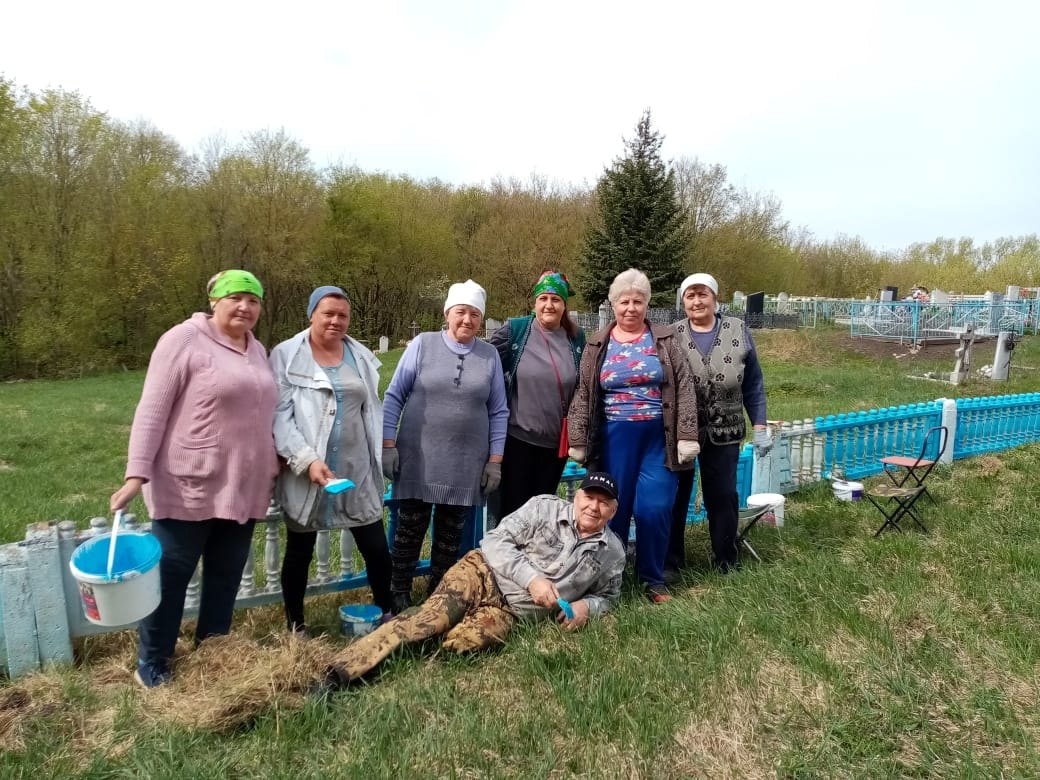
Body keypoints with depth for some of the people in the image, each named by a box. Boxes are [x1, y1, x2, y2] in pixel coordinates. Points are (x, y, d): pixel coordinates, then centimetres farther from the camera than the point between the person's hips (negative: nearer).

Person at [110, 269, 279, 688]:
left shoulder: (257, 350, 13)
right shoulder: (184, 339, -9)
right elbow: (152, 410, -12)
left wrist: (273, 465, 16)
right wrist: (137, 474, -18)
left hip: (243, 490, 7)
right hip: (189, 489, -6)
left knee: (226, 576, 14)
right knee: (170, 578, 7)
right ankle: (151, 667, 24)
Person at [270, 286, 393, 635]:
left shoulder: (361, 356, 9)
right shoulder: (286, 356, -4)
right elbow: (279, 415, -11)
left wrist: (378, 459, 8)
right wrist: (307, 460, -20)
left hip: (356, 470, 3)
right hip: (305, 472, -3)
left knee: (377, 549, 6)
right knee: (300, 552, 13)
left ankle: (386, 612, 29)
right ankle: (295, 622, 33)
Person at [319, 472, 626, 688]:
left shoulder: (612, 554, 4)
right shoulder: (544, 507, -4)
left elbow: (606, 596, 21)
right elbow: (495, 541, -7)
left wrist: (585, 606, -3)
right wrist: (531, 578, -20)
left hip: (509, 612, 2)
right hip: (482, 574, -1)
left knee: (462, 642, -29)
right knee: (428, 619, -27)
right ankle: (337, 674, -24)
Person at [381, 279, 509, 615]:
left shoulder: (490, 355, 4)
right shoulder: (422, 344, -1)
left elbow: (498, 411, 6)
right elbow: (394, 396, 0)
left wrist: (495, 460, 3)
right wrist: (388, 445, -5)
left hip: (465, 464, 2)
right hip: (418, 458, -1)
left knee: (450, 535, 12)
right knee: (410, 529, 8)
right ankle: (398, 596, 22)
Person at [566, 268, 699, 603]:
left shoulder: (665, 340, 3)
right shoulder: (597, 345, 5)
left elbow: (684, 389, -1)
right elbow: (583, 395, 4)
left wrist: (686, 436, -8)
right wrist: (578, 441, -1)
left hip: (658, 437, -1)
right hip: (615, 438, 1)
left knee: (654, 508, -3)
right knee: (613, 509, 6)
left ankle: (653, 578, 18)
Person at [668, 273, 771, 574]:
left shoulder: (738, 331, 0)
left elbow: (753, 384, 4)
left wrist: (760, 425, 0)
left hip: (724, 431, 1)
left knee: (723, 495, 9)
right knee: (675, 495, 8)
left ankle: (726, 560, 27)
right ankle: (672, 559, 24)